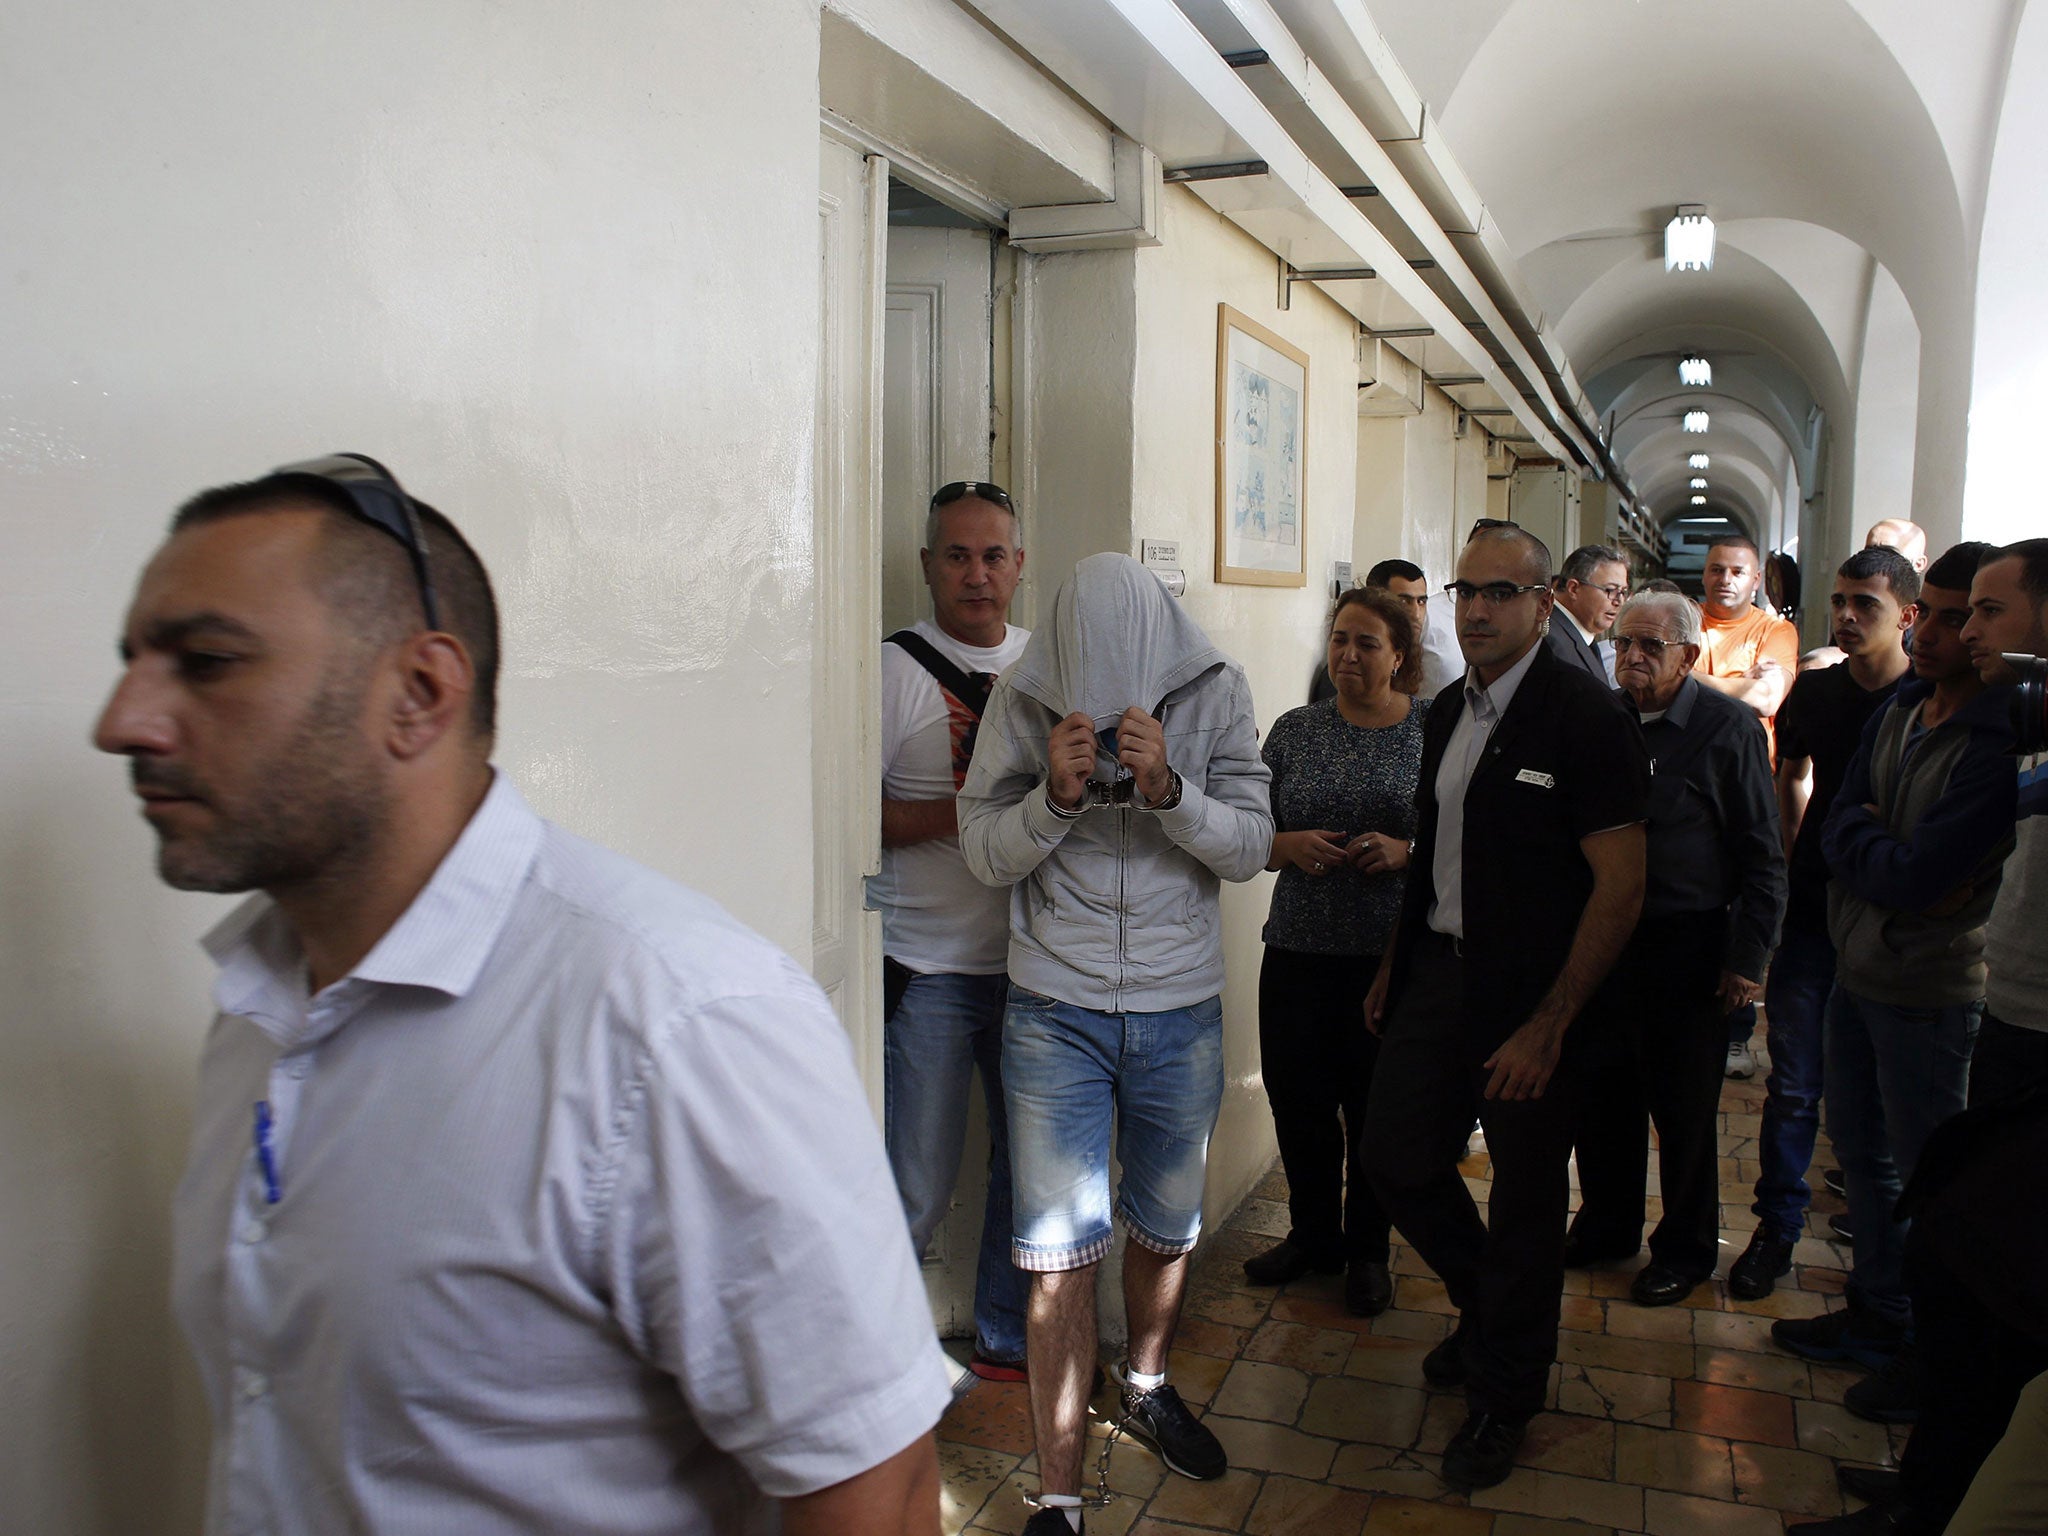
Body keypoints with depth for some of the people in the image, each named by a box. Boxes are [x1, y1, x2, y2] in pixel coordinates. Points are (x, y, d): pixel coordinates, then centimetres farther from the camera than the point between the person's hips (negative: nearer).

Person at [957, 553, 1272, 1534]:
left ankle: (1146, 1387, 47)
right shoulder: (1022, 700, -10)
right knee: (1062, 1255, 0)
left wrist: (1166, 785, -26)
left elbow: (1250, 848, -9)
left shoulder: (1215, 693, -8)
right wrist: (1058, 793, -25)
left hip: (1182, 1011, 2)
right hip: (1055, 1010, -1)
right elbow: (985, 855, -7)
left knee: (1167, 1227, 18)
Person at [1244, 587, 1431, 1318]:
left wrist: (1406, 851, -17)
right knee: (1297, 1099, 9)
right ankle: (1312, 1235, 32)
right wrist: (1292, 845, -11)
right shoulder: (1294, 731, 6)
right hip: (1299, 950, 3)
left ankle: (1368, 1250, 28)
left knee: (1376, 1108, 7)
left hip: (1392, 956, -2)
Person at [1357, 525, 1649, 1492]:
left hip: (1531, 995, -6)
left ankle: (1504, 1395, 30)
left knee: (1525, 1202, 8)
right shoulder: (1446, 712, 8)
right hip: (1437, 974, 6)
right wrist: (1395, 965, 13)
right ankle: (1487, 1305, 39)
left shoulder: (1585, 714, -13)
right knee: (1398, 1160, 9)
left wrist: (1548, 1024, -17)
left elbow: (1620, 886, -16)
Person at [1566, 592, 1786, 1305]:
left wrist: (1747, 959, -10)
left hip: (1686, 949, -4)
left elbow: (1762, 857, -6)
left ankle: (1685, 1249, 27)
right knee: (1602, 1094, 14)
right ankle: (1607, 1225, 33)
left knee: (1684, 1107, 9)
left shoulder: (1727, 727, -8)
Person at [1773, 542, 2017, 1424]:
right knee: (1860, 1148, 20)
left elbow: (1916, 877, -24)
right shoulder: (1899, 711, 4)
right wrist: (1883, 852, -13)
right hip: (1858, 964, 8)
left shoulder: (2000, 746, -23)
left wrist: (1858, 838, -7)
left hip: (1930, 992, -8)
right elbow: (1835, 831, 5)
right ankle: (1877, 1314, 38)